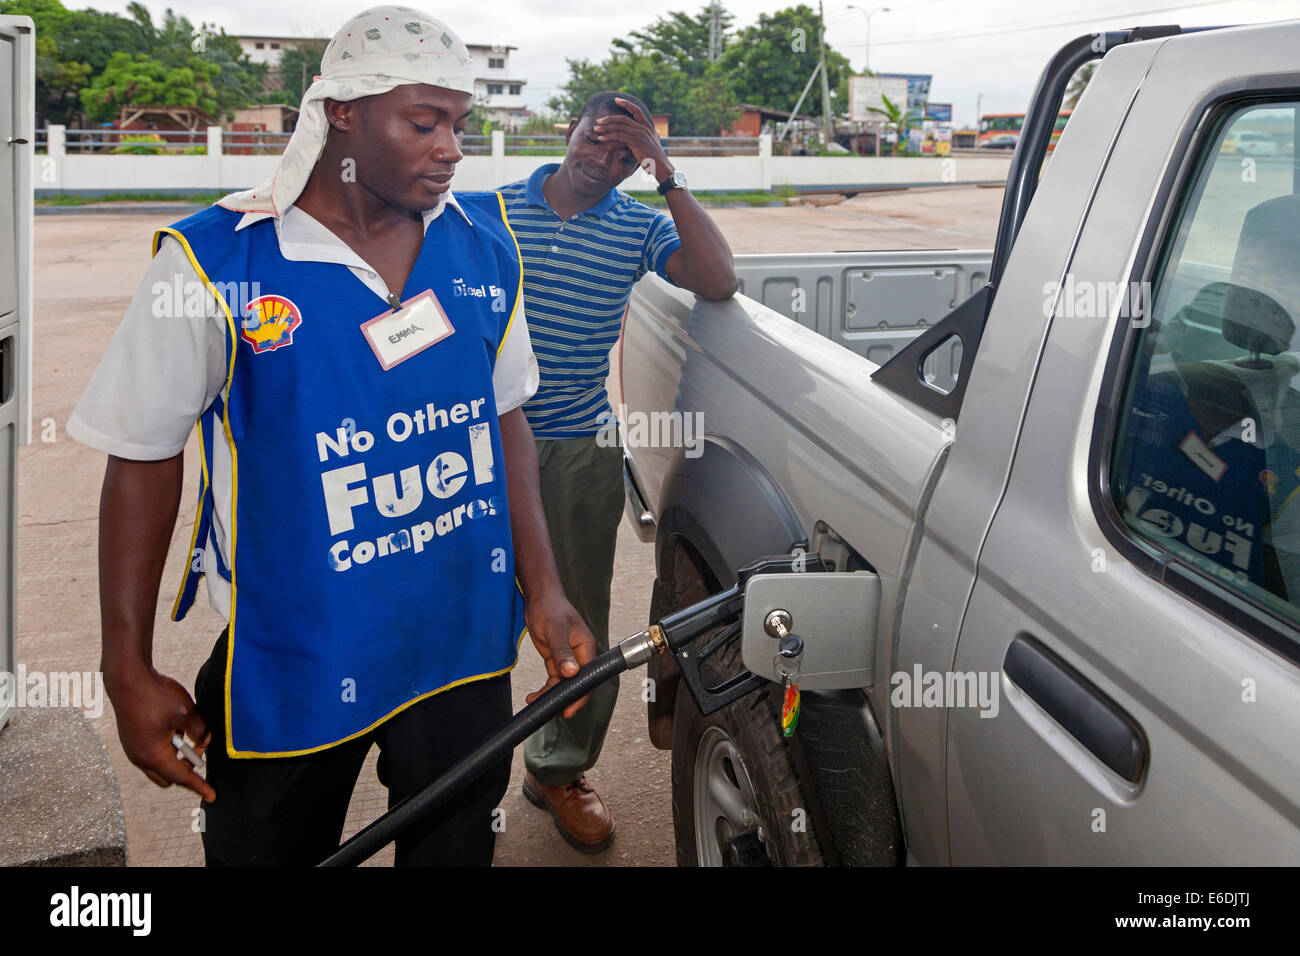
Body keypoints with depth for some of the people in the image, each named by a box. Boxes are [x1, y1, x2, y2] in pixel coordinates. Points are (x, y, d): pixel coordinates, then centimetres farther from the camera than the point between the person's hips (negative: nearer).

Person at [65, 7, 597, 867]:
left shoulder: (485, 243, 0)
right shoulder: (215, 263, -13)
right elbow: (144, 458, -7)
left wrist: (544, 592, 3)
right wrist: (129, 671, -7)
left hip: (466, 643, 3)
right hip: (290, 661, -3)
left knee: (457, 850, 18)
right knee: (270, 850, 16)